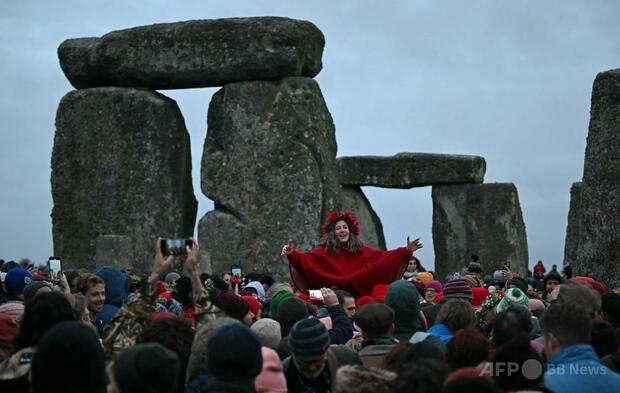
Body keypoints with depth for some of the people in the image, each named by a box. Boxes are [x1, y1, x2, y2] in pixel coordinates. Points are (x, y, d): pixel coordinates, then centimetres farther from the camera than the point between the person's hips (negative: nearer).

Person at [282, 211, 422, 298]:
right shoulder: (325, 251, -2)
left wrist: (406, 251, -6)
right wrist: (292, 254, -35)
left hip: (358, 296, 3)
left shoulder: (360, 250, 7)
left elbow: (383, 256, 3)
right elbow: (306, 258, -15)